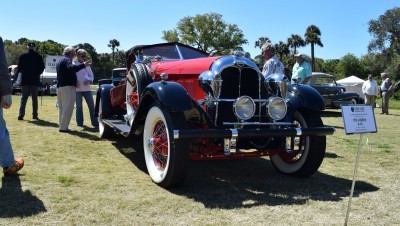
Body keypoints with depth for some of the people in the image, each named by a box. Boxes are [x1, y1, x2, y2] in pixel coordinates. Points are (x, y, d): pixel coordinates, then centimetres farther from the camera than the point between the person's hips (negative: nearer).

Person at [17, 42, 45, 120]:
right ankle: (34, 115, 7)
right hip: (35, 80, 0)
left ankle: (21, 114, -6)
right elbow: (42, 68, -1)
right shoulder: (38, 57, -3)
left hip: (25, 80, 0)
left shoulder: (22, 56, -1)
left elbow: (19, 68, 2)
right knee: (34, 98, 7)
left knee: (23, 98, 4)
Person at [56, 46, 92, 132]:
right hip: (68, 87, -10)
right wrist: (83, 65, -38)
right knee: (68, 108, -9)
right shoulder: (67, 60, -8)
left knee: (61, 108, 16)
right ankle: (63, 127, -11)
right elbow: (71, 68, -29)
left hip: (59, 87, 10)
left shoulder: (59, 61, 24)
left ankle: (61, 125, 20)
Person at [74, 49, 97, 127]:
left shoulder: (86, 65, 12)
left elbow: (91, 75, 15)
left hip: (87, 88, 3)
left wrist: (90, 81, -6)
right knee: (79, 106, 5)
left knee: (91, 105, 1)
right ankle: (79, 123, 12)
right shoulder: (74, 65, 1)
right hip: (78, 88, -3)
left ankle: (95, 122, 6)